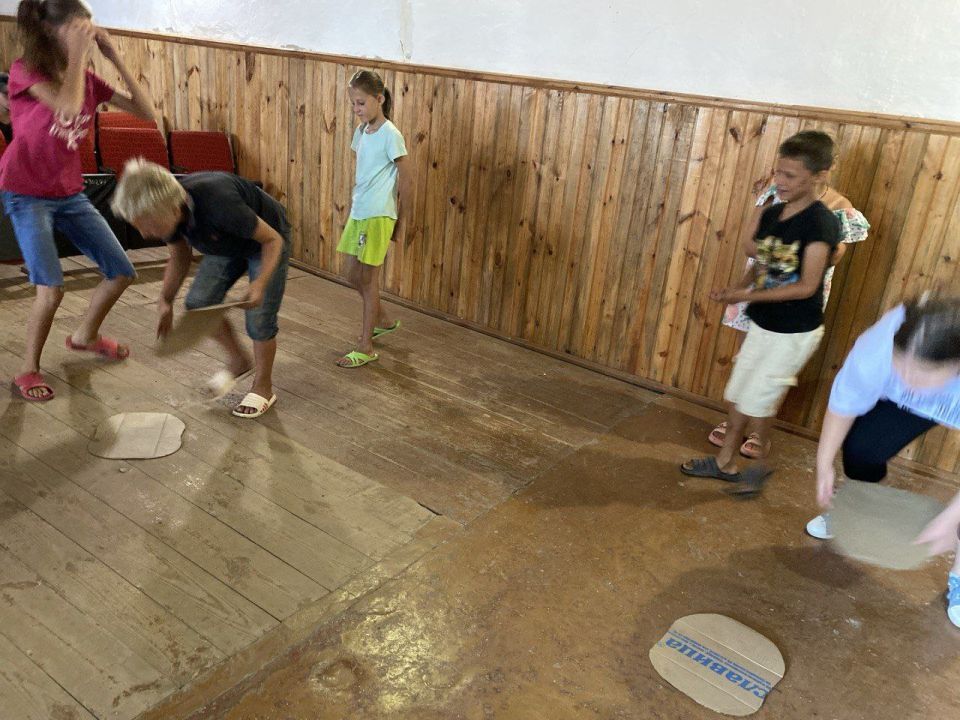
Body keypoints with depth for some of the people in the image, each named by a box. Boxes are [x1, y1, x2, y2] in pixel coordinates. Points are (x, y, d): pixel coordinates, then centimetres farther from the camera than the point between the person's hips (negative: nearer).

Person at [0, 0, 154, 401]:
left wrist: (116, 59, -9)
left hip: (70, 192, 6)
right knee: (51, 289, -18)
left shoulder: (87, 78, 3)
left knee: (122, 272, 7)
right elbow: (68, 107, -32)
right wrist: (77, 54, -22)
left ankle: (85, 335, 33)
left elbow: (145, 111, -3)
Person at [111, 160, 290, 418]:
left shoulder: (217, 202, -43)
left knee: (259, 317, -8)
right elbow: (180, 255, -1)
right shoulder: (166, 209, -23)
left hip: (263, 242, -6)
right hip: (226, 244, 6)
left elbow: (273, 239, -29)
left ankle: (263, 388, 14)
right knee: (199, 303, -4)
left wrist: (261, 283, -42)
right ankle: (238, 360, 20)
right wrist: (166, 302, -9)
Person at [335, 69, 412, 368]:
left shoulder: (390, 134, -13)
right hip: (357, 213, 8)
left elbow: (404, 178, -10)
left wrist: (402, 220, -7)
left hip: (378, 216, -8)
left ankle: (365, 347, 7)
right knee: (353, 275, 14)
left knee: (368, 279, -3)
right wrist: (355, 205, 16)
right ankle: (383, 320, 37)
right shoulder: (361, 131, 9)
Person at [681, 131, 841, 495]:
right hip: (762, 325, 7)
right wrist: (739, 289, -9)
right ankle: (725, 462, 28)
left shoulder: (820, 222, -19)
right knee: (738, 395, 13)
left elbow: (806, 286, -22)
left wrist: (748, 295, -23)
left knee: (757, 403, 1)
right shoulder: (771, 214, 2)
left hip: (794, 332, -7)